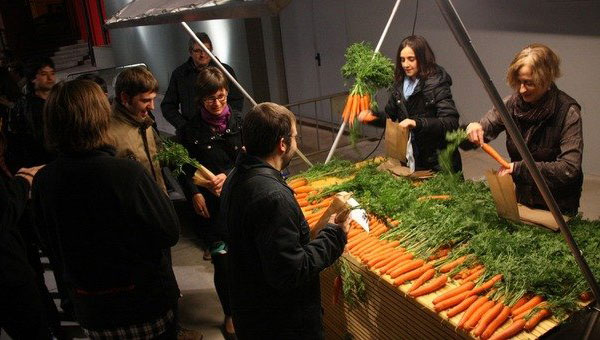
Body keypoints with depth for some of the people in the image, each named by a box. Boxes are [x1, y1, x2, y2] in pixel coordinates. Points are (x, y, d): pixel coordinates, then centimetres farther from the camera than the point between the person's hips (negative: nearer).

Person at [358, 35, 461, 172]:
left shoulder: (436, 83, -16)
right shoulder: (400, 84, 2)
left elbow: (451, 122, -25)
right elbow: (390, 116, 15)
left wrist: (417, 123, -36)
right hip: (412, 159, 5)